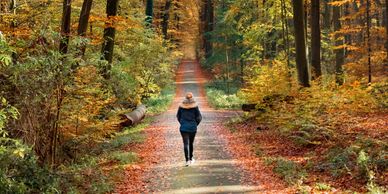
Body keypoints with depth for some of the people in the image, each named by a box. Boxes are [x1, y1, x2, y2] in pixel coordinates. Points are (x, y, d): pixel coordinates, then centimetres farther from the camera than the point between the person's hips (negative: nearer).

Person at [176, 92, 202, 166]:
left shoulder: (181, 105, -2)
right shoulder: (195, 106, -7)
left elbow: (178, 116, 6)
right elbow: (199, 117, -5)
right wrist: (196, 124, 9)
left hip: (183, 128, 0)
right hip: (192, 127, 0)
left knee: (185, 143, -3)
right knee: (191, 143, 17)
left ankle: (187, 160, -15)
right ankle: (191, 158, 29)